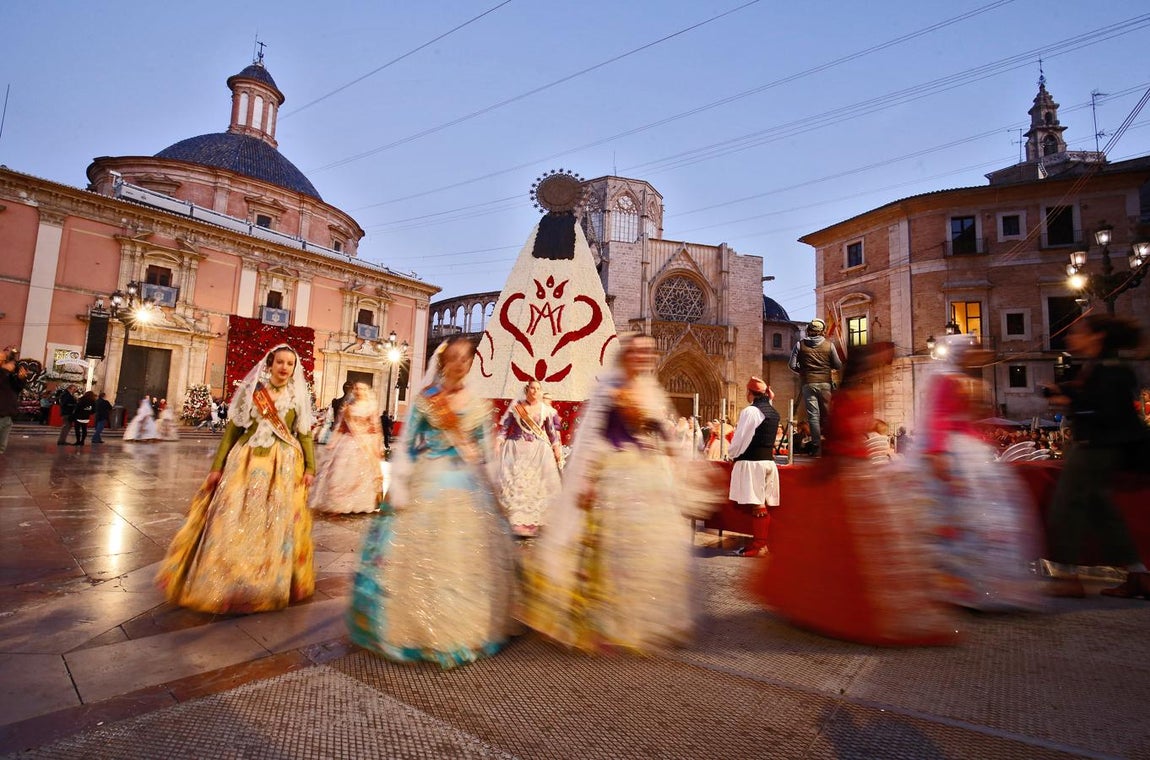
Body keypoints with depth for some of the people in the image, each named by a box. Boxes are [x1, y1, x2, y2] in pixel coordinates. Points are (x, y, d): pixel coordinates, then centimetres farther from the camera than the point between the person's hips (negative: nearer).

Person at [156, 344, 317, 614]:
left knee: (277, 526, 4)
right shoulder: (251, 390, 3)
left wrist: (310, 468, -2)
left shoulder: (298, 397, 5)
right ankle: (222, 585, 19)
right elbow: (232, 429, 4)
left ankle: (268, 585, 20)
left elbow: (305, 434, 5)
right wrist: (217, 466, 1)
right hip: (247, 461, 0)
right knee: (233, 522, 1)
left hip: (284, 466, 0)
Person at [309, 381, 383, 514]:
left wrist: (377, 447, -5)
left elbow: (375, 428, -2)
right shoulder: (347, 405, 5)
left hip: (365, 443, -2)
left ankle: (361, 503, 21)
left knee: (363, 472, 6)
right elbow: (340, 426, 7)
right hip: (348, 442, 2)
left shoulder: (372, 406, -1)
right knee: (342, 472, 3)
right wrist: (333, 442, 2)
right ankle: (341, 501, 14)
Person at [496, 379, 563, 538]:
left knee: (536, 484, -1)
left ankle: (532, 522, 9)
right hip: (517, 448, -1)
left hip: (539, 450, 1)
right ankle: (519, 522, -7)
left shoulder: (545, 409, 5)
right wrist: (499, 441, -8)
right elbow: (505, 425, 2)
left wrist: (556, 447, 10)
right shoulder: (516, 405, 1)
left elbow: (552, 431, 12)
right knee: (516, 483, -10)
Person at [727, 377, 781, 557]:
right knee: (763, 505, 12)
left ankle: (759, 545, 1)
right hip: (769, 460, 9)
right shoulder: (773, 412, 13)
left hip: (751, 462, -9)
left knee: (757, 505, -4)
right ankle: (761, 541, 18)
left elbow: (740, 439, -13)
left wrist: (732, 455, 3)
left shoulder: (750, 411, -14)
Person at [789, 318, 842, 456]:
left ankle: (816, 447, -2)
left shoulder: (800, 345, 0)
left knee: (813, 415, 0)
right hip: (825, 383, 1)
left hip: (808, 383, 0)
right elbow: (838, 366, 1)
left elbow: (793, 365, -3)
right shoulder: (829, 345, 1)